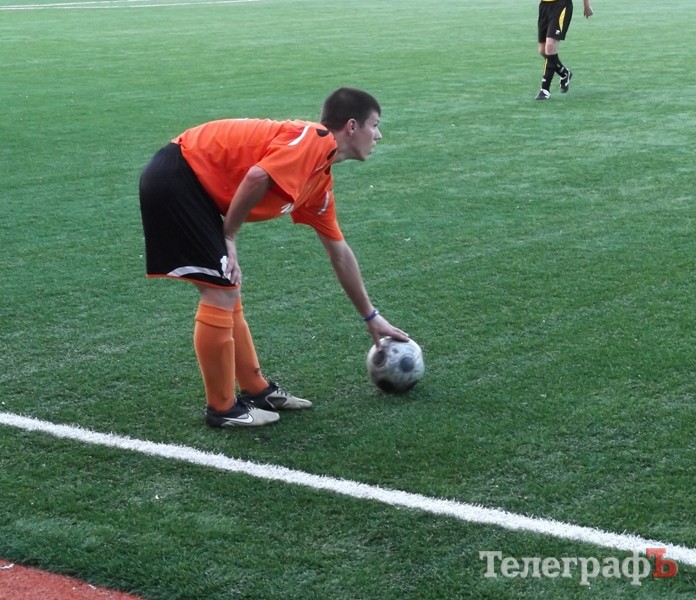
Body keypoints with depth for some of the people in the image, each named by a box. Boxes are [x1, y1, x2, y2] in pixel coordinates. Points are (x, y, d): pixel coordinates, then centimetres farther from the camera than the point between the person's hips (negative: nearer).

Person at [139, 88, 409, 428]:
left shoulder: (321, 180, 17)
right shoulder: (314, 140, -12)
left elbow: (339, 253, 26)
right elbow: (257, 177, -26)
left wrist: (371, 318, 31)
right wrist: (228, 238, -11)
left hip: (191, 183, 10)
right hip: (176, 178, -10)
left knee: (226, 292, 15)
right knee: (220, 294, -6)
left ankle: (255, 390, 25)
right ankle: (222, 408, 5)